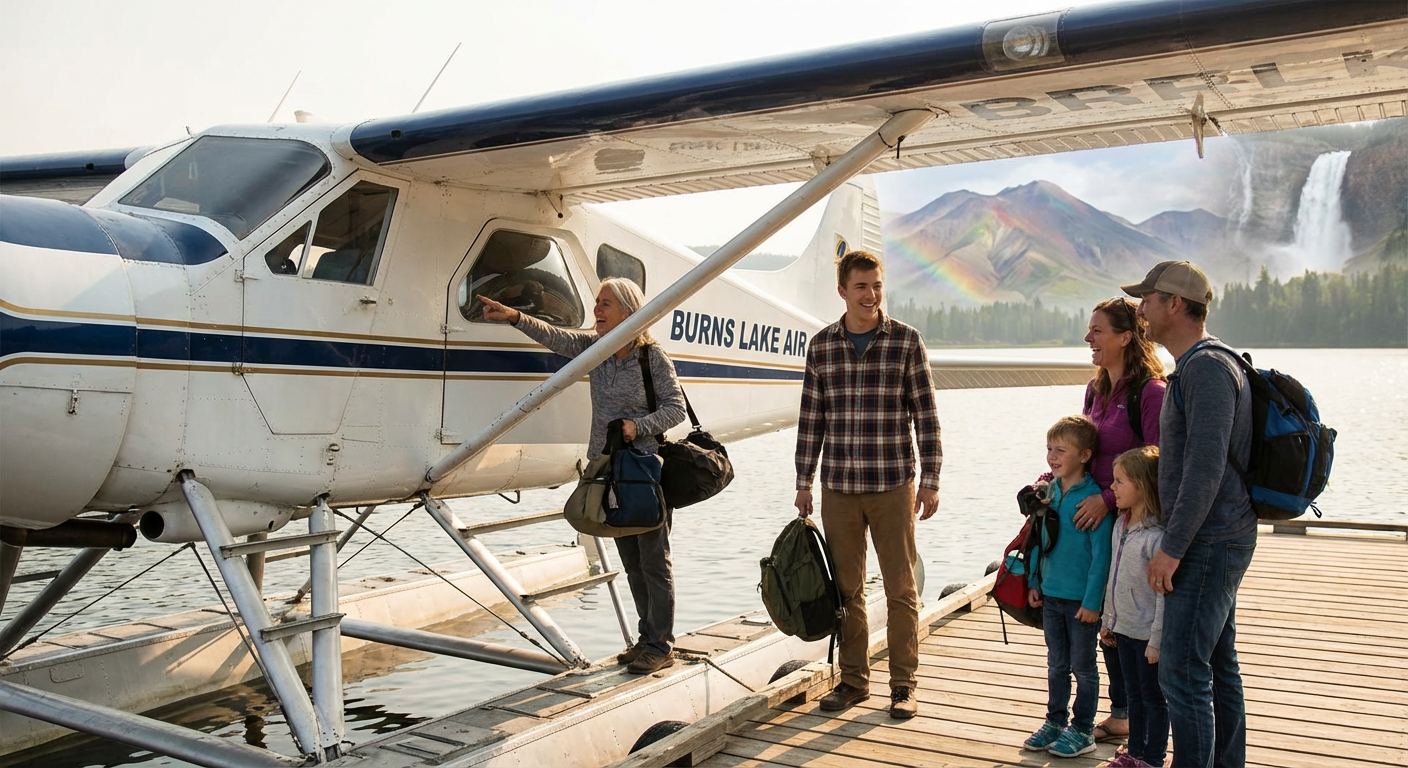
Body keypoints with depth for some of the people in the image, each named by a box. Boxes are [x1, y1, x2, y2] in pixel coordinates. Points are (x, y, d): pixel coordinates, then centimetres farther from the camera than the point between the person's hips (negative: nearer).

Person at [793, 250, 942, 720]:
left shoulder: (906, 341, -1)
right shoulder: (821, 346, 5)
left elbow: (926, 414, 0)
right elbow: (810, 418, 9)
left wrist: (930, 481, -3)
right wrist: (803, 483, 8)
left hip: (893, 486, -2)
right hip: (837, 487, 2)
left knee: (901, 588, 5)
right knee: (846, 589, 10)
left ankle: (904, 684, 18)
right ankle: (853, 681, 23)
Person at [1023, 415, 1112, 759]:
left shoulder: (1093, 497, -17)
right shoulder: (1050, 490, 3)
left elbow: (1101, 553, -16)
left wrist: (1092, 601, -17)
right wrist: (1034, 583, 11)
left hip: (1082, 600, -6)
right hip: (1051, 595, 6)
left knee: (1083, 667, 9)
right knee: (1056, 664, 17)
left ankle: (1082, 730, 22)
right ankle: (1055, 721, 30)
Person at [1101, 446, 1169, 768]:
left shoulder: (1157, 536, -22)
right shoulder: (1120, 524, 4)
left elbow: (1164, 594, -20)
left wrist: (1157, 640, -18)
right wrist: (1108, 620, 17)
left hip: (1147, 633, -8)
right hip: (1123, 628, 8)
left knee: (1153, 698, 8)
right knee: (1133, 695, 19)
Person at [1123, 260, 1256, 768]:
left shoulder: (1207, 367, -17)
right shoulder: (1196, 367, 15)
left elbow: (1205, 469, -24)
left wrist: (1172, 547, -20)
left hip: (1208, 542, -10)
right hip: (1212, 541, 10)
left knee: (1182, 669, -8)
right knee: (1218, 664, 16)